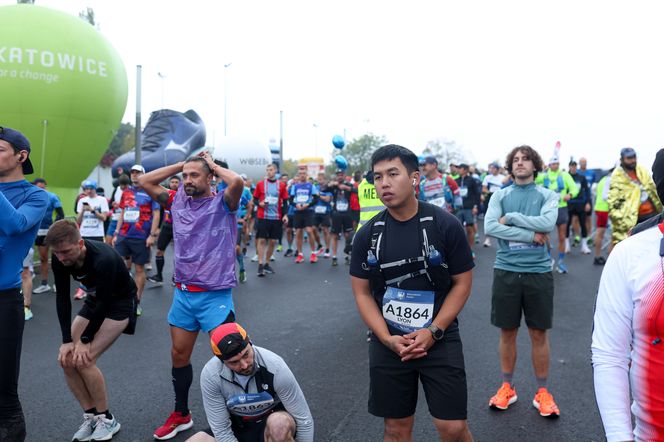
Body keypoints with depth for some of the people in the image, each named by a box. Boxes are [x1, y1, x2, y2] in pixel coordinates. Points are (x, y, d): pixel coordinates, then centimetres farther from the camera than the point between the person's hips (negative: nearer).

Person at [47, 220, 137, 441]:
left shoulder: (104, 259, -36)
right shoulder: (60, 258, -18)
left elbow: (104, 303, -28)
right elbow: (62, 298, -10)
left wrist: (85, 341, -19)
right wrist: (67, 340, -14)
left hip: (120, 303, -6)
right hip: (95, 301, 7)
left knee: (84, 360, -18)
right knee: (66, 359, -5)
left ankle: (107, 420, 2)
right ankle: (91, 416, 12)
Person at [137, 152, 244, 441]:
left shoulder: (222, 203, -7)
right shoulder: (177, 201, 8)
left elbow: (238, 182, -27)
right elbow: (144, 182, 7)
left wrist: (213, 165, -9)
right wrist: (181, 164, 4)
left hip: (216, 295, -6)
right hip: (182, 293, 6)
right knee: (179, 355, 16)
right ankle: (181, 415, 35)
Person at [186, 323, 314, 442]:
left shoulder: (275, 367, -26)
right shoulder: (210, 375, -22)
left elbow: (304, 419, -18)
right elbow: (221, 431, -17)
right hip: (237, 428, 2)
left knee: (280, 423, -36)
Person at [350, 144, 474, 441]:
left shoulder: (445, 225, -8)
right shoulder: (367, 234, -2)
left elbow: (462, 283, -4)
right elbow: (362, 293, 2)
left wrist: (433, 332, -13)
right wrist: (388, 339, -11)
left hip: (440, 339, -2)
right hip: (388, 344, 2)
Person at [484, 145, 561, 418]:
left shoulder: (548, 195, 3)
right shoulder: (500, 195, 4)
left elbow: (548, 223, -17)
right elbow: (490, 227, -12)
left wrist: (511, 217, -12)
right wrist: (531, 235, -15)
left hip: (538, 271, -1)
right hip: (506, 270, 1)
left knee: (539, 334, 9)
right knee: (507, 332, 11)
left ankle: (542, 393, 23)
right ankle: (507, 388, 26)